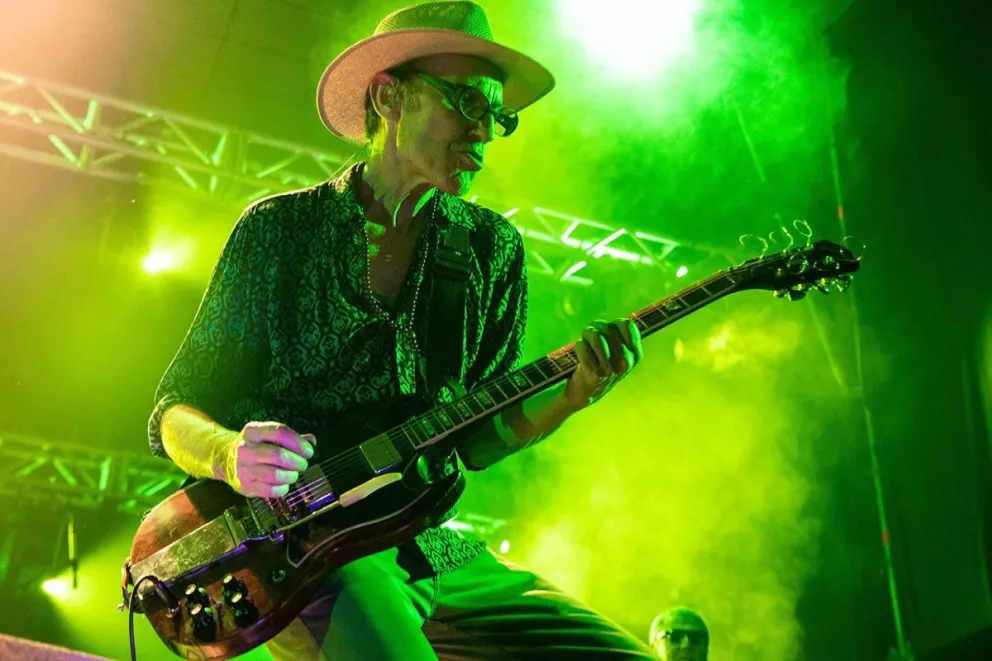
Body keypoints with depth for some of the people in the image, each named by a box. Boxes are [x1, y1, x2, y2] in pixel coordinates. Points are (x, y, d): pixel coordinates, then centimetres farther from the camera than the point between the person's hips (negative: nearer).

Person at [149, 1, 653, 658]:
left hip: (434, 550, 5)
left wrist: (570, 394, -8)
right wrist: (231, 454, -19)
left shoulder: (494, 249, 10)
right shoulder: (277, 228, 2)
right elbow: (175, 409, 4)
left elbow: (475, 438, 11)